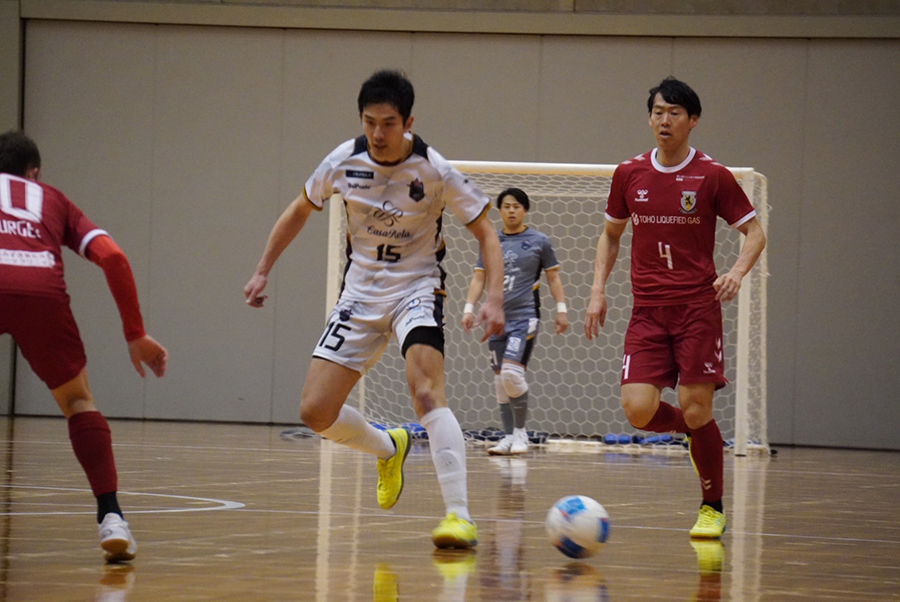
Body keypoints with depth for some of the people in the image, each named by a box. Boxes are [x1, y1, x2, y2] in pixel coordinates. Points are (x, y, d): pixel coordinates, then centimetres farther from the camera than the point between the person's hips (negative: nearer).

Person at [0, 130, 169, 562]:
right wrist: (136, 335, 21)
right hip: (41, 289, 1)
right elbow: (112, 256, 18)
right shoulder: (53, 200, 34)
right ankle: (110, 518, 4)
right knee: (78, 402, 19)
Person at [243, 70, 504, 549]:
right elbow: (299, 211, 13)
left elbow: (485, 233, -8)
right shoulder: (344, 162, -6)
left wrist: (494, 298, -22)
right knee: (316, 414, -5)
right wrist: (263, 271, 13)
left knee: (426, 391, -30)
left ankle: (459, 515, -33)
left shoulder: (434, 171, -15)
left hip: (416, 289, -4)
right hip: (360, 295, 4)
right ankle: (388, 449, 27)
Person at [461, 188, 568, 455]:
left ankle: (520, 432, -5)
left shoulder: (539, 241, 3)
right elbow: (479, 277, 14)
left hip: (525, 316, -4)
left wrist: (561, 309, 1)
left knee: (511, 371, -18)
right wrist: (469, 308, 5)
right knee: (500, 378, 4)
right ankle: (509, 436, 12)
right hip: (497, 318, 5)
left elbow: (553, 277, 7)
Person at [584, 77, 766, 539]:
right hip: (647, 311, 3)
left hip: (698, 308, -3)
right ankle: (693, 432, 21)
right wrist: (598, 289, 10)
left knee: (695, 410, -9)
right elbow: (611, 235, 21)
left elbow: (755, 232, 3)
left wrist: (737, 271, -17)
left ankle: (713, 508, 11)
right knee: (638, 410, -12)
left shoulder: (712, 176, -2)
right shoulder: (629, 175, 8)